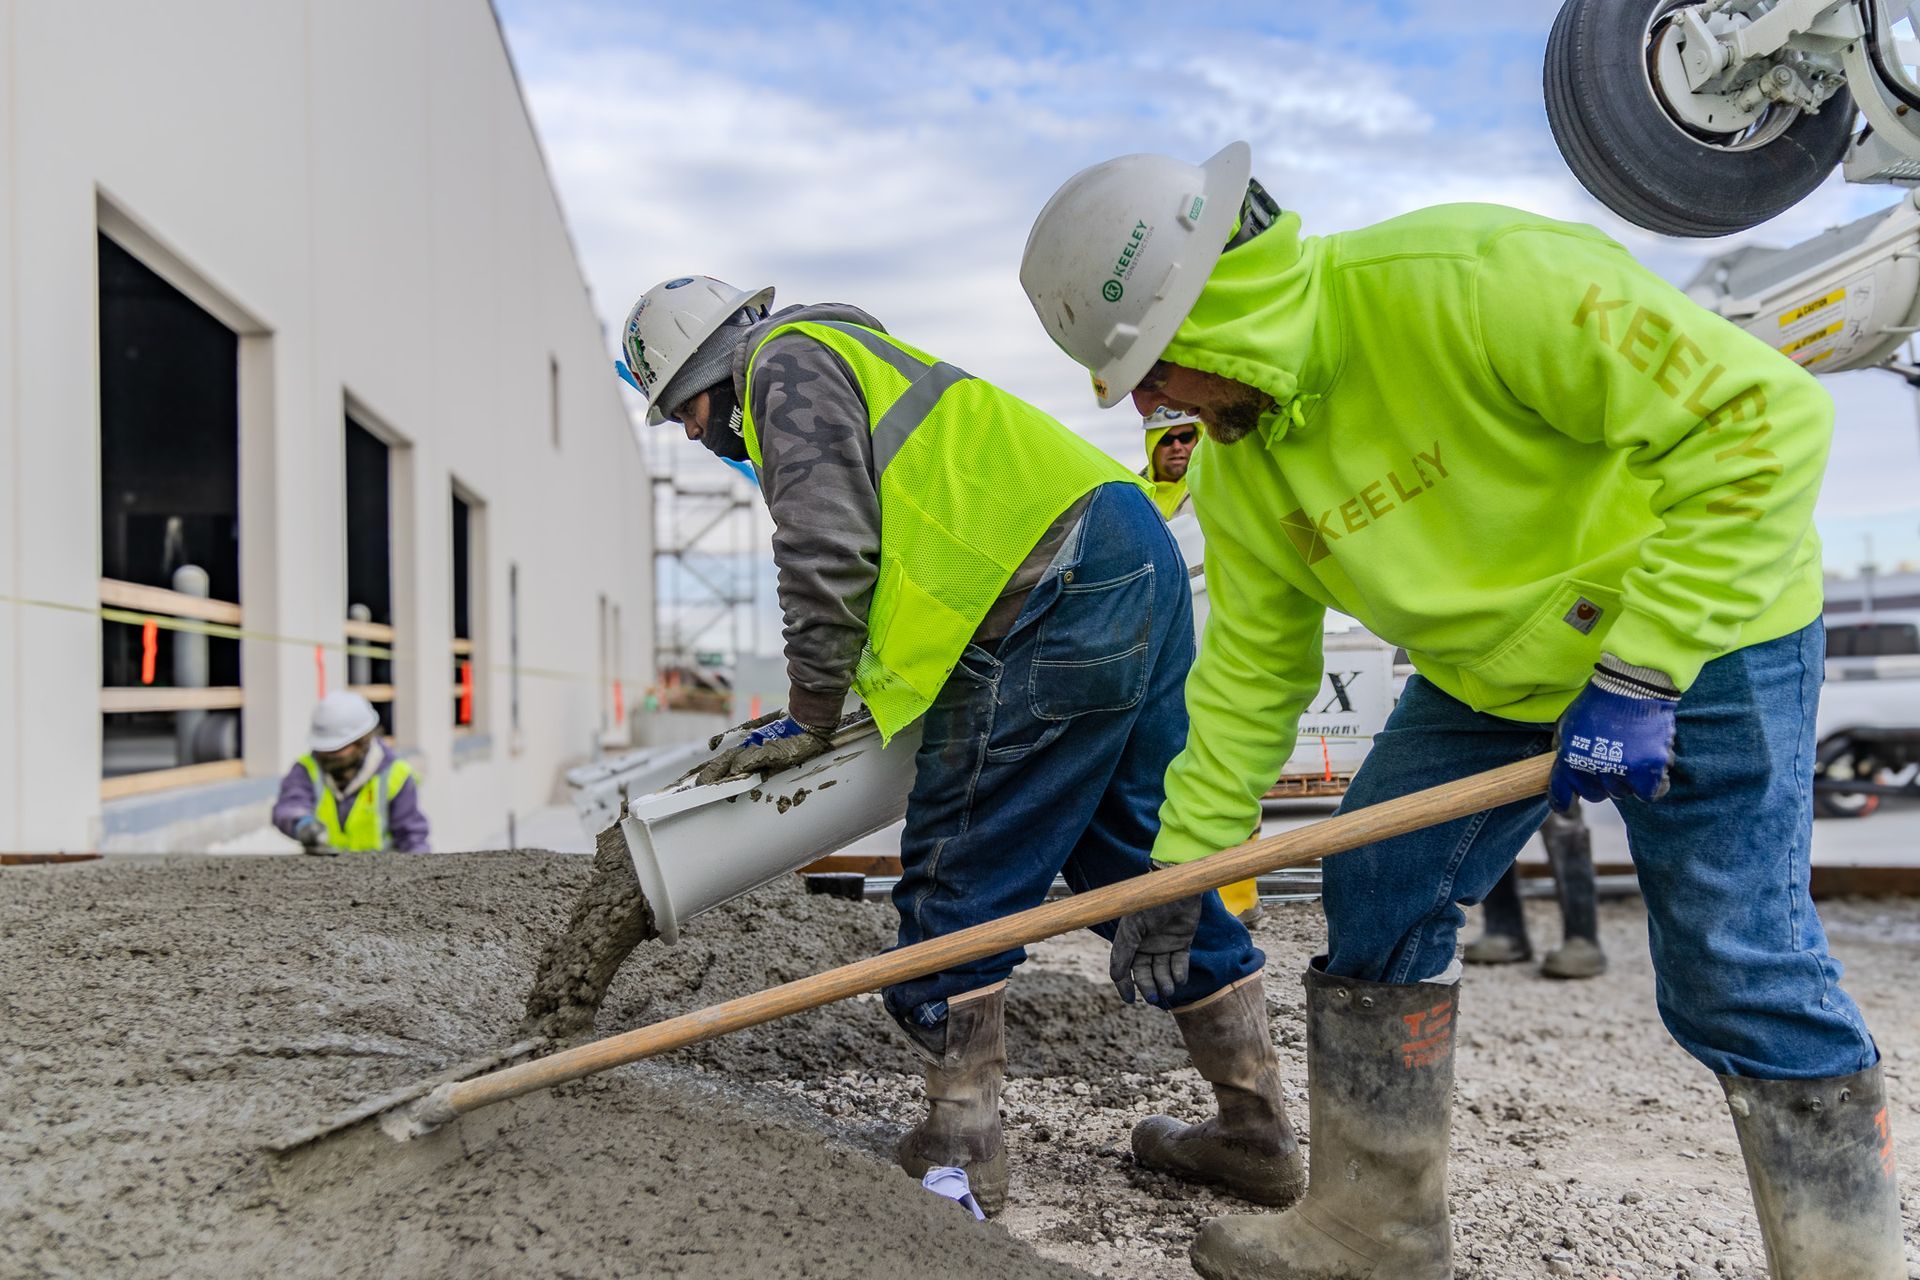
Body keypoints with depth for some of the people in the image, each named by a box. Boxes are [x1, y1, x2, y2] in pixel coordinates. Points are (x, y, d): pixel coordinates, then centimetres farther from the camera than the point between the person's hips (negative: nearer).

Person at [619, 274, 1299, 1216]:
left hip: (1059, 605, -10)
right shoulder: (857, 363, 33)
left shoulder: (788, 362, 3)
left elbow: (828, 554, -10)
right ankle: (1256, 1135, 21)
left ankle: (957, 1151, 7)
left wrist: (807, 722, 0)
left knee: (953, 879, -1)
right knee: (1142, 864, 14)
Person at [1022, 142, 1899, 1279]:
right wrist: (1184, 863, 2)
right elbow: (1252, 665, 3)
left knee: (1735, 970, -9)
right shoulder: (1239, 463, -7)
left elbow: (1761, 415, -30)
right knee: (1375, 899, 4)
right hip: (1489, 669, 7)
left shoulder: (1469, 279, -31)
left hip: (1704, 630, -7)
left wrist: (1636, 673, -30)